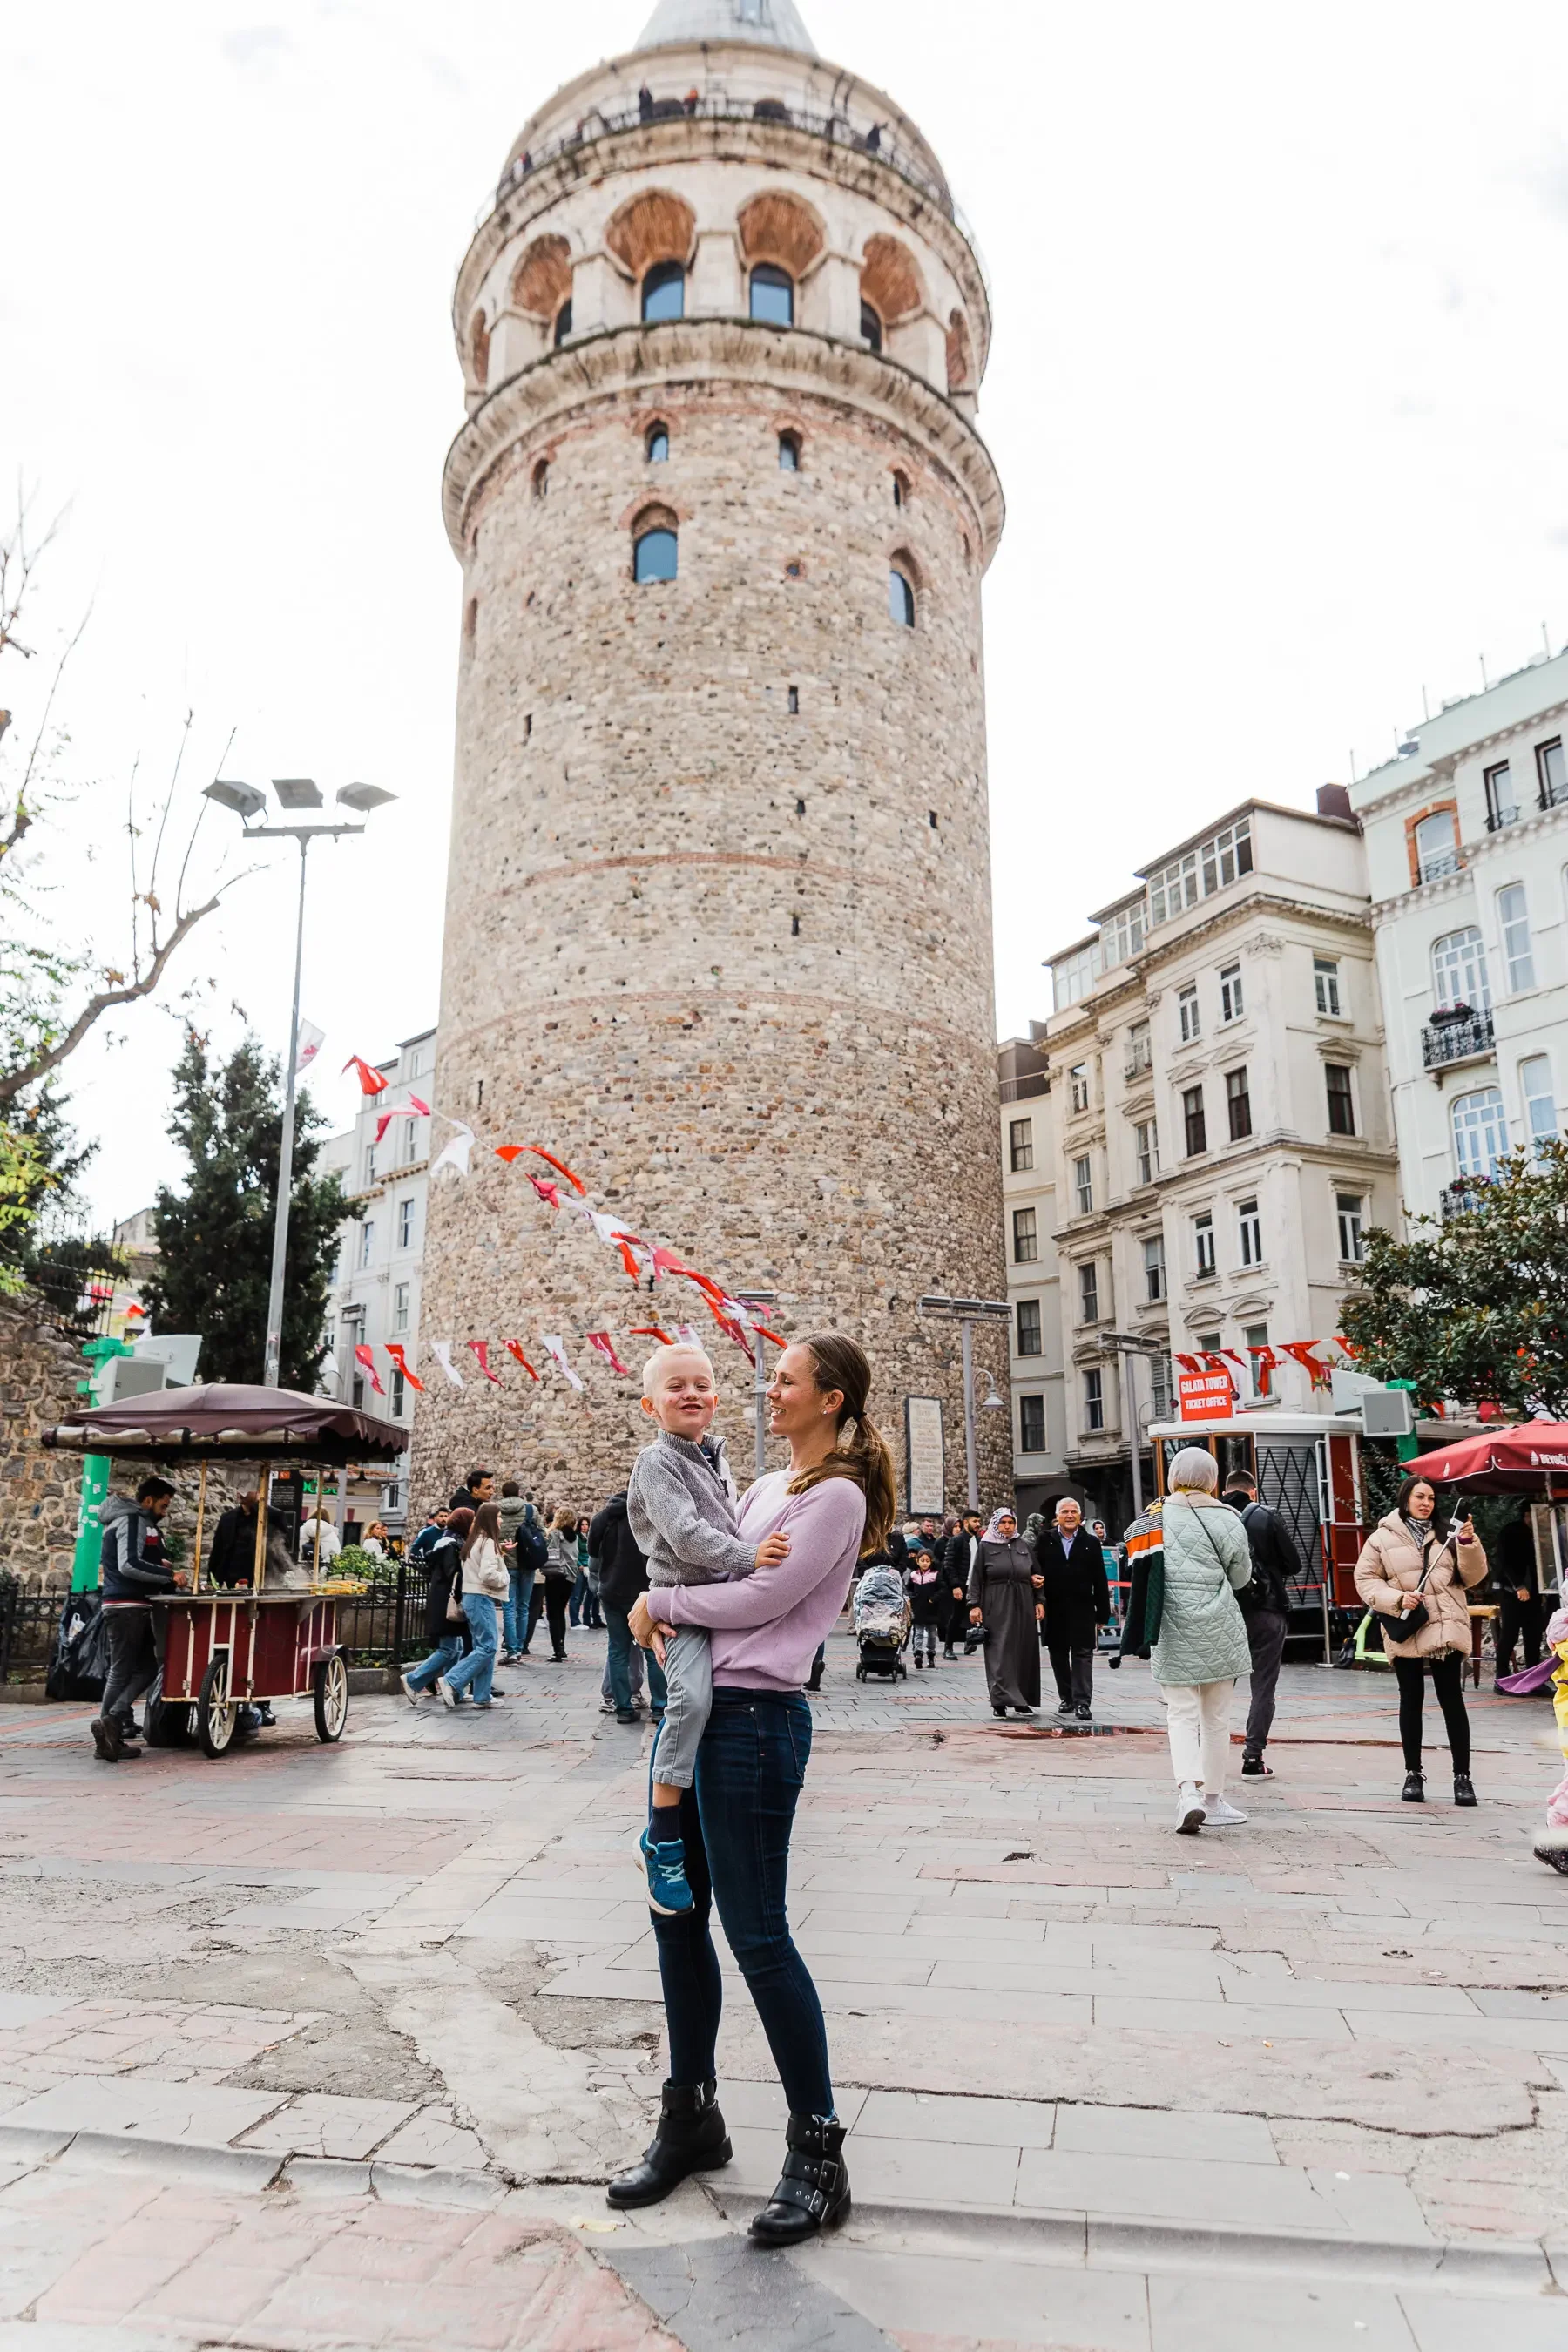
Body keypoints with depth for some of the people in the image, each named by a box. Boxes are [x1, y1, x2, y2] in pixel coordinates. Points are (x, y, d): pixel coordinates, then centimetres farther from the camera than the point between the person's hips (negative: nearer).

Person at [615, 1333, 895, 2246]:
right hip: (694, 1704, 9)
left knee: (757, 1934, -2)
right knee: (677, 1915, 16)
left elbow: (761, 1596, -17)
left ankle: (819, 2154, 13)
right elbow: (711, 1570, 20)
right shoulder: (768, 1485, 16)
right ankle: (691, 2117, 33)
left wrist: (659, 1602, -7)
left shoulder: (836, 1495, -11)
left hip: (754, 1717, -9)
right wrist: (665, 1612, 0)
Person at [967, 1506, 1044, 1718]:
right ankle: (1000, 1701, -8)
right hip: (996, 1607, -3)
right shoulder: (985, 1547, 3)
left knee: (1024, 1652, 4)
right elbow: (976, 1578, 0)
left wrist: (1039, 1601, 5)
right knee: (999, 1653, -7)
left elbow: (1037, 1575, 13)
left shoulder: (1023, 1546, 12)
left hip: (1023, 1606, 4)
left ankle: (1022, 1700, 13)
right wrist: (974, 1605, -8)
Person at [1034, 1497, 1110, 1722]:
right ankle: (1066, 1698, 24)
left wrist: (1102, 1614, 0)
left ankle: (1083, 1703, -4)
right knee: (1058, 1655, 10)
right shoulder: (1045, 1540, 4)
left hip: (1082, 1609, -1)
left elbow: (1100, 1581, 3)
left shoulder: (1091, 1542, 3)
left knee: (1083, 1655, -5)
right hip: (1054, 1609, 1)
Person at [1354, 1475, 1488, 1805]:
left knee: (1452, 1701, 2)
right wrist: (1397, 1599, -14)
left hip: (1447, 1629, 1)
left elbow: (1472, 1576, 6)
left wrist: (1468, 1543, -11)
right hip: (1406, 1633, -1)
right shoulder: (1383, 1537, 2)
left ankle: (1462, 1775, 10)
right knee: (1411, 1702, 8)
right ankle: (1413, 1773, 18)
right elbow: (1365, 1580, 1)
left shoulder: (1446, 1534, 9)